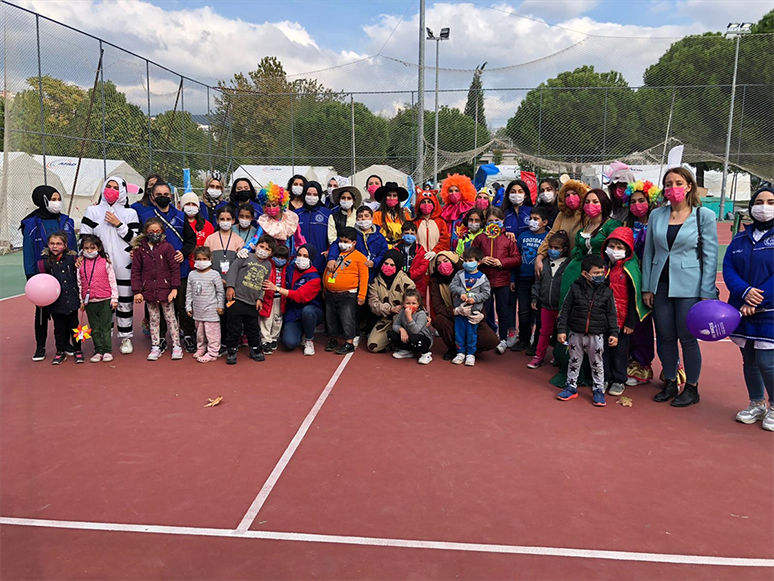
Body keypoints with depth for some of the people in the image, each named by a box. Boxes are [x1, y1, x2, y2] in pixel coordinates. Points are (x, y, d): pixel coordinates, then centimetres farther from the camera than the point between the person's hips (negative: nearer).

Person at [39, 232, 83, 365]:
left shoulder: (71, 258, -2)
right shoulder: (45, 261, -4)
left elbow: (78, 276, 8)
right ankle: (60, 351, 26)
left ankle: (77, 349, 25)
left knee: (74, 326, 11)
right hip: (56, 302, 0)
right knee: (59, 328, 11)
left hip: (72, 300, 0)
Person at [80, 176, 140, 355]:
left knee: (125, 302, 4)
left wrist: (118, 224, -9)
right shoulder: (92, 211, 9)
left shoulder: (130, 213, 9)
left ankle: (126, 338, 16)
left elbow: (135, 239, 0)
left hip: (124, 266, 0)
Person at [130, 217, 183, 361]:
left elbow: (175, 268, -2)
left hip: (165, 289, -2)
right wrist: (137, 291, -2)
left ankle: (176, 346, 11)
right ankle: (155, 347, 18)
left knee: (170, 317, 4)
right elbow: (136, 271, 3)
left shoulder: (167, 247, -3)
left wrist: (174, 288, -7)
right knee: (153, 319, 11)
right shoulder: (139, 249, 2)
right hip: (148, 290, 2)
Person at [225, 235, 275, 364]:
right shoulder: (246, 257, -1)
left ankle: (255, 349, 28)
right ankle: (232, 350, 12)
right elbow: (233, 270, -5)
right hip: (236, 299, -5)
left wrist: (260, 298, 7)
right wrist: (230, 286, -15)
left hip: (253, 303, 5)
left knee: (253, 328, 13)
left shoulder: (268, 265, 14)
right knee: (235, 327, 0)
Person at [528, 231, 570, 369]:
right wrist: (535, 298, 7)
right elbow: (538, 282, 10)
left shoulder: (568, 265, -10)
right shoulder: (545, 263, 3)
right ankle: (539, 356, 24)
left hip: (561, 307, -4)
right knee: (545, 331, 15)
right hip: (546, 305, 4)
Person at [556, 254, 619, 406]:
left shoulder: (606, 292, -2)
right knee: (574, 361, 13)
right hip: (576, 333, 0)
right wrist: (561, 329, -6)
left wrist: (614, 333, -3)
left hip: (596, 335, 0)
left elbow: (611, 314, 3)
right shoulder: (575, 288, -6)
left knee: (597, 364, 10)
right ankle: (571, 388, 27)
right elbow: (565, 309, -3)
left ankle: (599, 390, 23)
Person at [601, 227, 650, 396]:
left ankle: (619, 380, 22)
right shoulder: (602, 266, 4)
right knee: (603, 350, 11)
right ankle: (604, 379, 25)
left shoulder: (630, 270, -10)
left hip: (621, 320, -4)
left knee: (620, 351, 8)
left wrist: (631, 322, -10)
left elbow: (634, 298, -9)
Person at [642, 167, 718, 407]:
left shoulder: (704, 215, -2)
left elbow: (710, 256, -3)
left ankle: (692, 389, 18)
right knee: (665, 337, 9)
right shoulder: (656, 215, 7)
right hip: (661, 285, 3)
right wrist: (647, 288, 6)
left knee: (687, 338, 2)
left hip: (689, 287, -3)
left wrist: (707, 294, -8)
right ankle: (670, 384, 25)